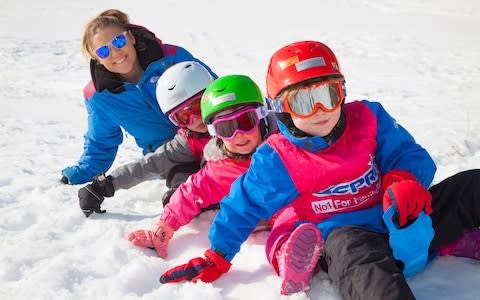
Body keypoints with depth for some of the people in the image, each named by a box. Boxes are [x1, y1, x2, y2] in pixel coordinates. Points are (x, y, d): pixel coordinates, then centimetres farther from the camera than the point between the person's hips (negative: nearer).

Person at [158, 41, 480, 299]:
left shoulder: (369, 119, -1)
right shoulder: (278, 160, -6)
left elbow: (408, 154, 1)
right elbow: (242, 206, 2)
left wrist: (405, 181, -24)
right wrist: (216, 258, 3)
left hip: (397, 219, 5)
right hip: (337, 234, -4)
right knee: (352, 250, -45)